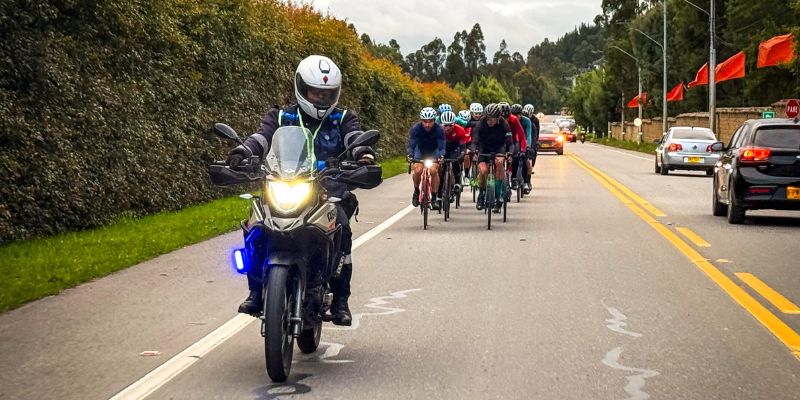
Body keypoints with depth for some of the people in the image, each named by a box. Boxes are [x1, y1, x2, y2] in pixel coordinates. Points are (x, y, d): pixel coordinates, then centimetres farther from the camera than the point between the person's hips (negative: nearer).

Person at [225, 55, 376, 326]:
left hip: (330, 192, -1)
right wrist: (241, 152, -26)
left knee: (341, 230, -31)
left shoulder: (343, 119, 13)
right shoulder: (281, 118, 14)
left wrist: (364, 154, -32)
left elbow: (355, 138, -7)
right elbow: (262, 137, -4)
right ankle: (256, 292, -12)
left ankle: (340, 301, -20)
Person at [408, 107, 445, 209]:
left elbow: (441, 146, -29)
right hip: (420, 150, 0)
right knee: (418, 170, -23)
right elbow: (411, 145, -30)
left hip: (433, 151, 0)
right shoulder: (415, 129, -27)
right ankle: (416, 191, 4)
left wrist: (441, 156, -49)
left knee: (434, 170, -23)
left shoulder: (439, 130, -28)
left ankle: (434, 198, -10)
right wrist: (410, 155, -49)